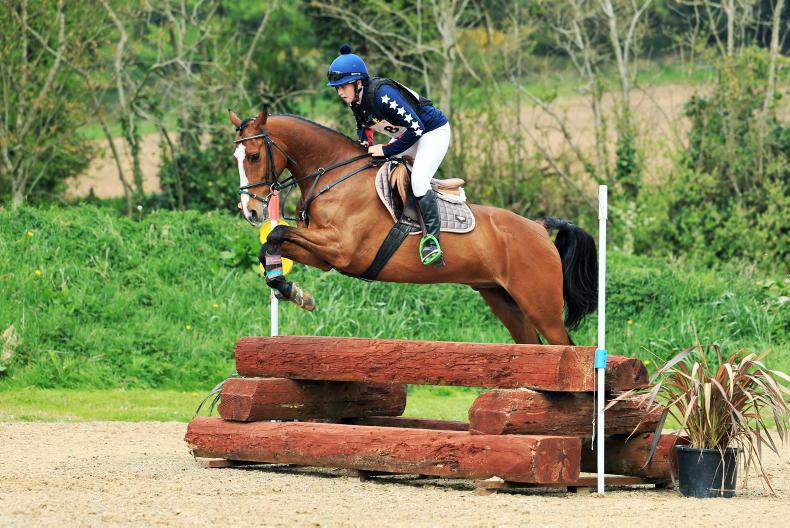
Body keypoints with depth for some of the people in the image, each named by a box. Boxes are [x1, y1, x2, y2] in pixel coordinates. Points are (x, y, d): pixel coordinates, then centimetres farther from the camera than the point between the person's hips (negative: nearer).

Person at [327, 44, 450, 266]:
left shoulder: (382, 94, -34)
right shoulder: (355, 99, -7)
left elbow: (416, 129, -34)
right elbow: (364, 125, 14)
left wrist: (386, 150, -27)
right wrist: (365, 143, -8)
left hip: (434, 132, -10)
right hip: (409, 136, 10)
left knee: (418, 180, -26)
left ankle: (432, 237, -18)